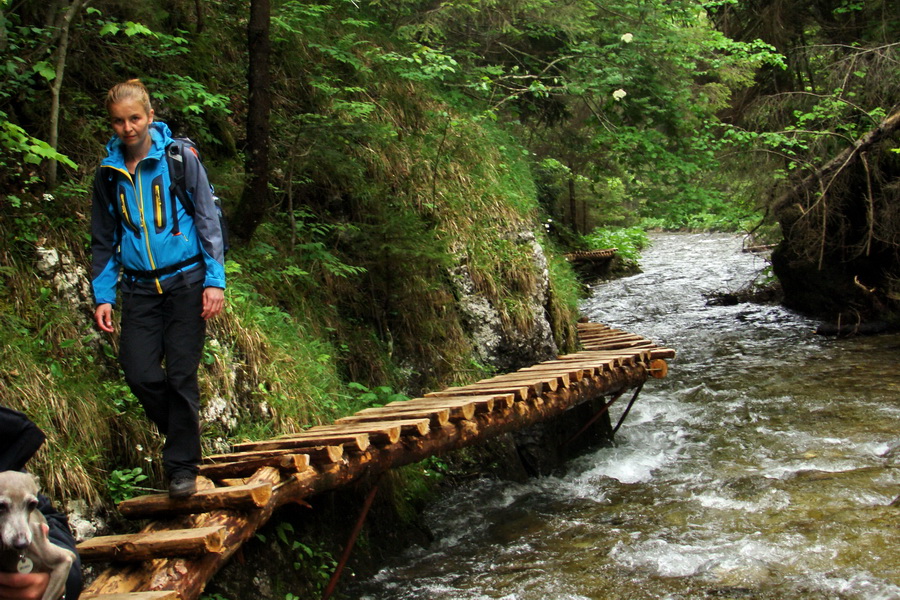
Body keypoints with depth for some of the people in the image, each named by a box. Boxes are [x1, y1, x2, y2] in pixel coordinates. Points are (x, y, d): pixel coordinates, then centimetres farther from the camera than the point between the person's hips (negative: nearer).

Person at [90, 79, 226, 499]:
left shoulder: (180, 159, -2)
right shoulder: (108, 173, 8)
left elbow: (208, 221, 0)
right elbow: (104, 241, 14)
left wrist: (214, 280, -7)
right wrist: (102, 295, 7)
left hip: (184, 283, -3)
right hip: (139, 290, 3)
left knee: (181, 376, -3)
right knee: (140, 374, -6)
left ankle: (182, 467, 10)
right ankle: (182, 435, 21)